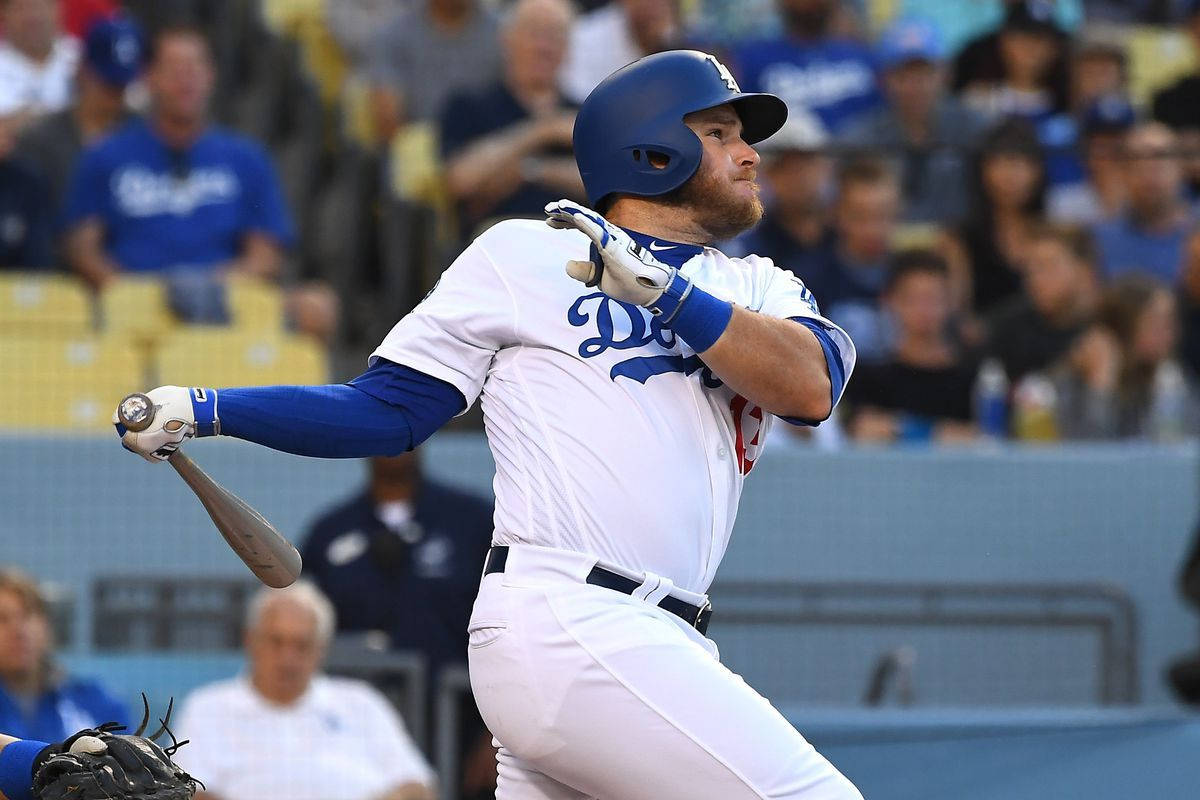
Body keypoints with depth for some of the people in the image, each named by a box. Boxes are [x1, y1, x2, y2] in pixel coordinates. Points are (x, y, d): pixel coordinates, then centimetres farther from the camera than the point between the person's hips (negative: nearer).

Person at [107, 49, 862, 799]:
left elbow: (811, 386, 0)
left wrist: (662, 291, -11)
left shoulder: (756, 287, 21)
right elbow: (391, 409, 10)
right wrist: (207, 411, 1)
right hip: (565, 621, -6)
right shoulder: (526, 255, 8)